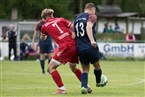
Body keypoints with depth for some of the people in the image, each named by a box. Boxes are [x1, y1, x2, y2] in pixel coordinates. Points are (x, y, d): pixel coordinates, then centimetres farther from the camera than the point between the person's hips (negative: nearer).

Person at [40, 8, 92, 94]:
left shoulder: (45, 26, 11)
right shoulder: (60, 19, 16)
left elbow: (42, 38, 31)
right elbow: (74, 28, 7)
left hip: (66, 48, -5)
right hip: (75, 45, 5)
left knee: (51, 67, 8)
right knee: (73, 67, 29)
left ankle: (62, 89, -3)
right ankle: (86, 86, 31)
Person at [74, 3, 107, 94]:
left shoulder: (77, 18, 15)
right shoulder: (92, 16, -6)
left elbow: (74, 32, 16)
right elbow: (89, 26, -25)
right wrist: (92, 40, -35)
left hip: (80, 48, 5)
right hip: (91, 47, -5)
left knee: (85, 69, 13)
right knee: (97, 66, 21)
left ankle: (84, 86, -5)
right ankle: (98, 82, 41)